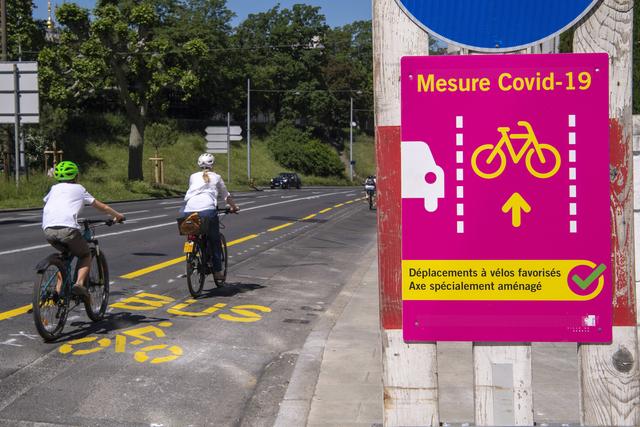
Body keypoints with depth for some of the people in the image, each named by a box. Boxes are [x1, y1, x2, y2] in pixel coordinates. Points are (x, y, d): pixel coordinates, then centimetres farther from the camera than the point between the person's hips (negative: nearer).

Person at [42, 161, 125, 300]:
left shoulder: (54, 188, 28)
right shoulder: (79, 189, 21)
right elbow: (103, 207, 28)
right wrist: (118, 215, 44)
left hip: (48, 230, 4)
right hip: (68, 228, -4)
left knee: (66, 253, 31)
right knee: (86, 255, 20)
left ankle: (58, 289, 20)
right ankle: (79, 283, -6)